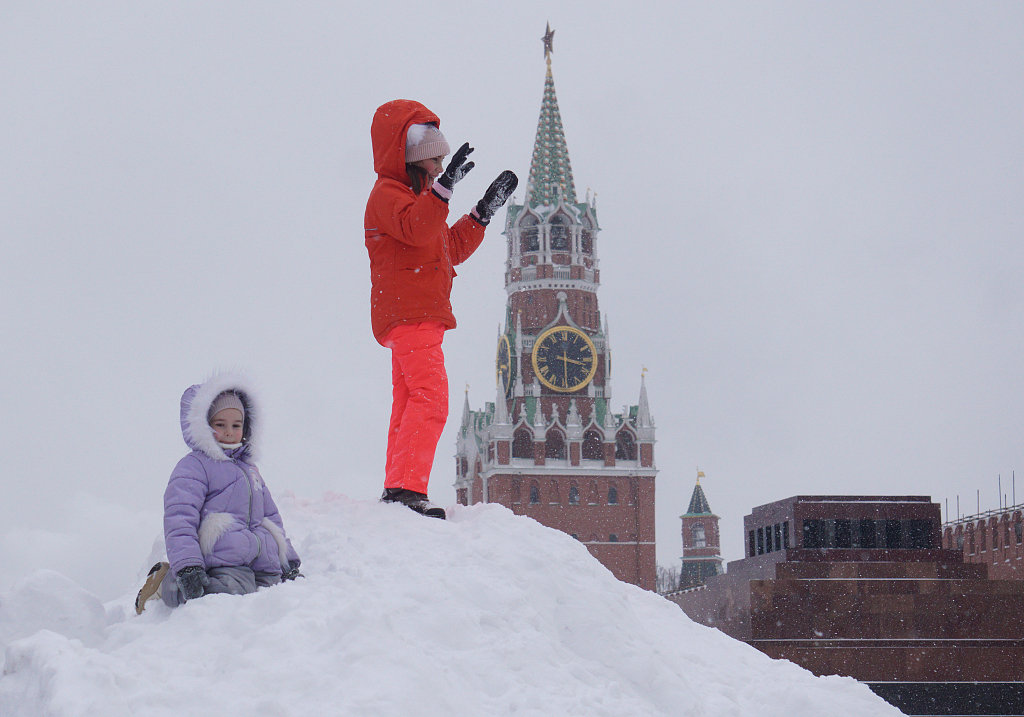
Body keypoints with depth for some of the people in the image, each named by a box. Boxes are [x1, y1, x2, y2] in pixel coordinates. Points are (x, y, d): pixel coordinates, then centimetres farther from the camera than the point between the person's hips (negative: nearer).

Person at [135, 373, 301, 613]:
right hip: (224, 564, -8)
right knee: (233, 592, -36)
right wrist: (187, 568, -21)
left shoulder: (250, 469, 30)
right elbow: (179, 519, -8)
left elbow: (271, 518, 37)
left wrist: (289, 562, 28)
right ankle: (166, 584, -10)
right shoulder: (193, 466, 4)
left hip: (264, 566, 8)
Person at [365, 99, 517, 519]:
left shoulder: (419, 197, 27)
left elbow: (452, 248, 30)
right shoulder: (388, 193, -5)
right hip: (408, 313, -11)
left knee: (408, 405, 12)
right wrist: (443, 187, -38)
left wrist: (484, 211, 25)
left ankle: (397, 489, 16)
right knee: (431, 398, -22)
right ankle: (408, 488, -28)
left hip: (421, 317, 11)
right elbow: (415, 228, -26)